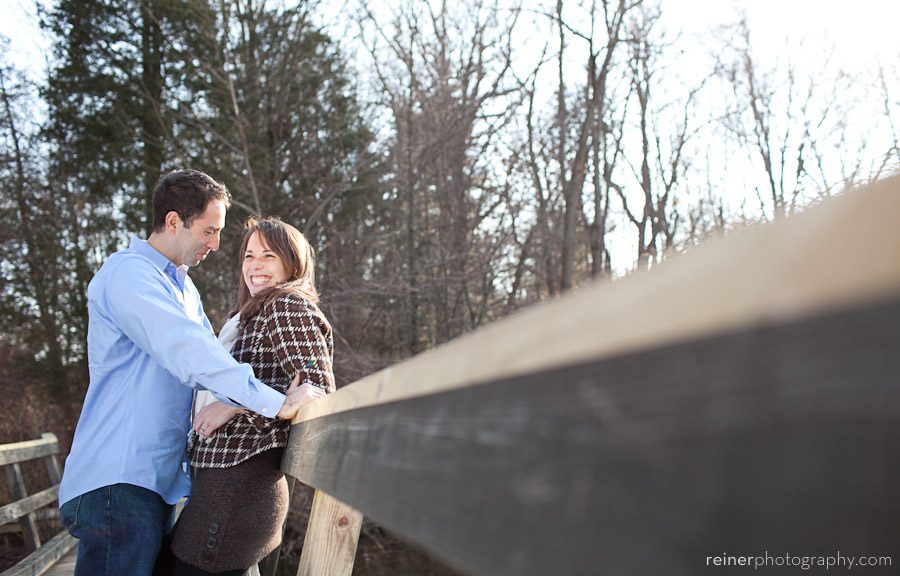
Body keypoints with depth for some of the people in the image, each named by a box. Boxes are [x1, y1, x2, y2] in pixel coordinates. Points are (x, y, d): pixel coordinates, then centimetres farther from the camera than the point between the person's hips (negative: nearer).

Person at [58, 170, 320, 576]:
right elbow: (188, 354, -25)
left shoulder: (183, 287, 20)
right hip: (117, 481, -9)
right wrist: (277, 404, -28)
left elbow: (209, 360, 18)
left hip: (159, 480, 9)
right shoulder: (129, 273, -12)